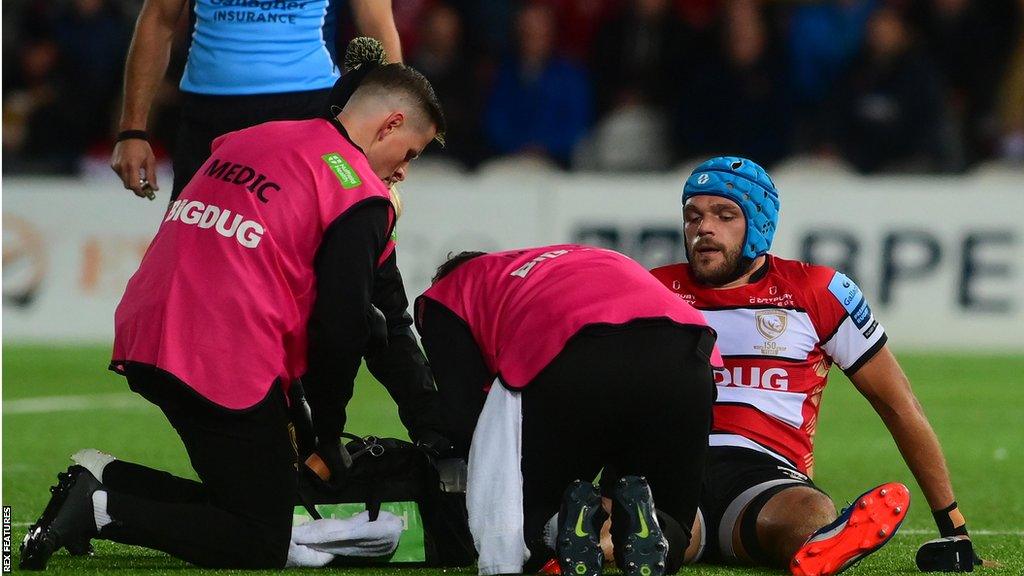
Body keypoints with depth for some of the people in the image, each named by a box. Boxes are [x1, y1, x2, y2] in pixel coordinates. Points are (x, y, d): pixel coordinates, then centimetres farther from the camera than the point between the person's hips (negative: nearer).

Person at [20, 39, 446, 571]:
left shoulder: (248, 141, 18)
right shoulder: (360, 196, -6)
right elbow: (340, 327, -8)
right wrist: (328, 437, 6)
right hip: (226, 368, -8)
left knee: (242, 497, 21)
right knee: (260, 545, 2)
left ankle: (102, 481, 2)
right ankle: (104, 511, -13)